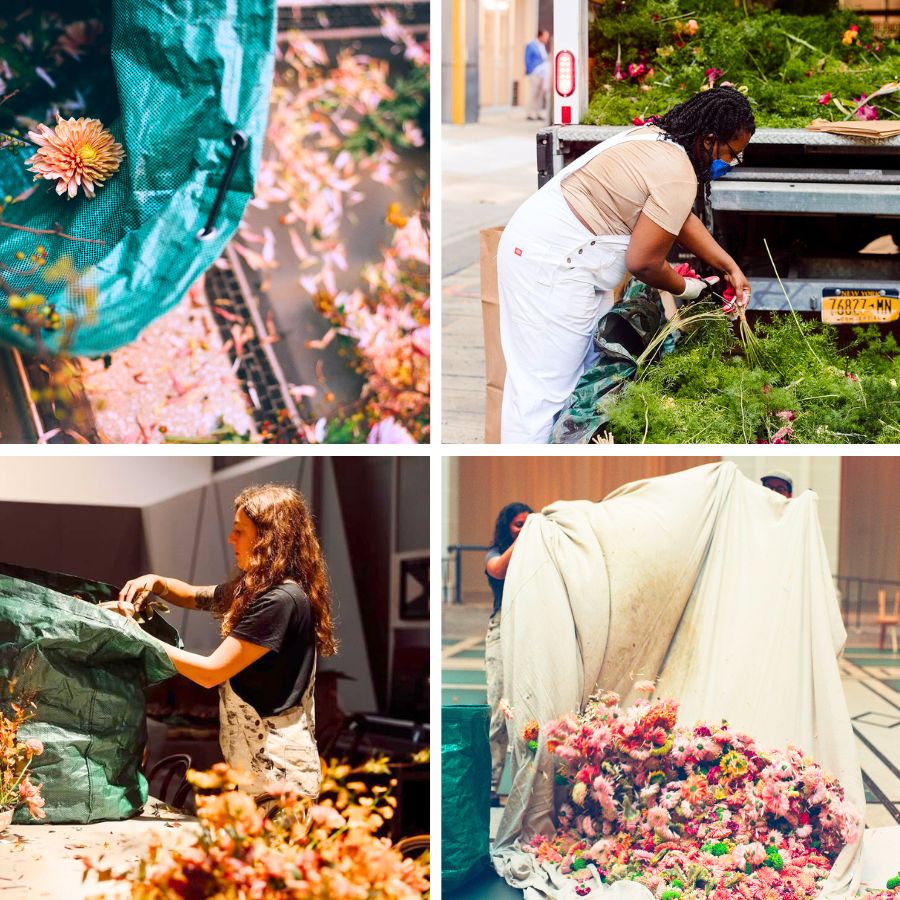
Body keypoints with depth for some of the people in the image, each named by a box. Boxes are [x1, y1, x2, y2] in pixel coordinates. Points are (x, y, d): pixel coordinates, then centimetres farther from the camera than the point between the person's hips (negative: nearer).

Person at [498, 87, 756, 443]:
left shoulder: (660, 139, 11)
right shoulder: (677, 176, -20)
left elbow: (683, 221, 20)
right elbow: (643, 262, -18)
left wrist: (731, 268, 16)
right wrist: (687, 288, 1)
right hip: (550, 265, -11)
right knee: (545, 388, -10)